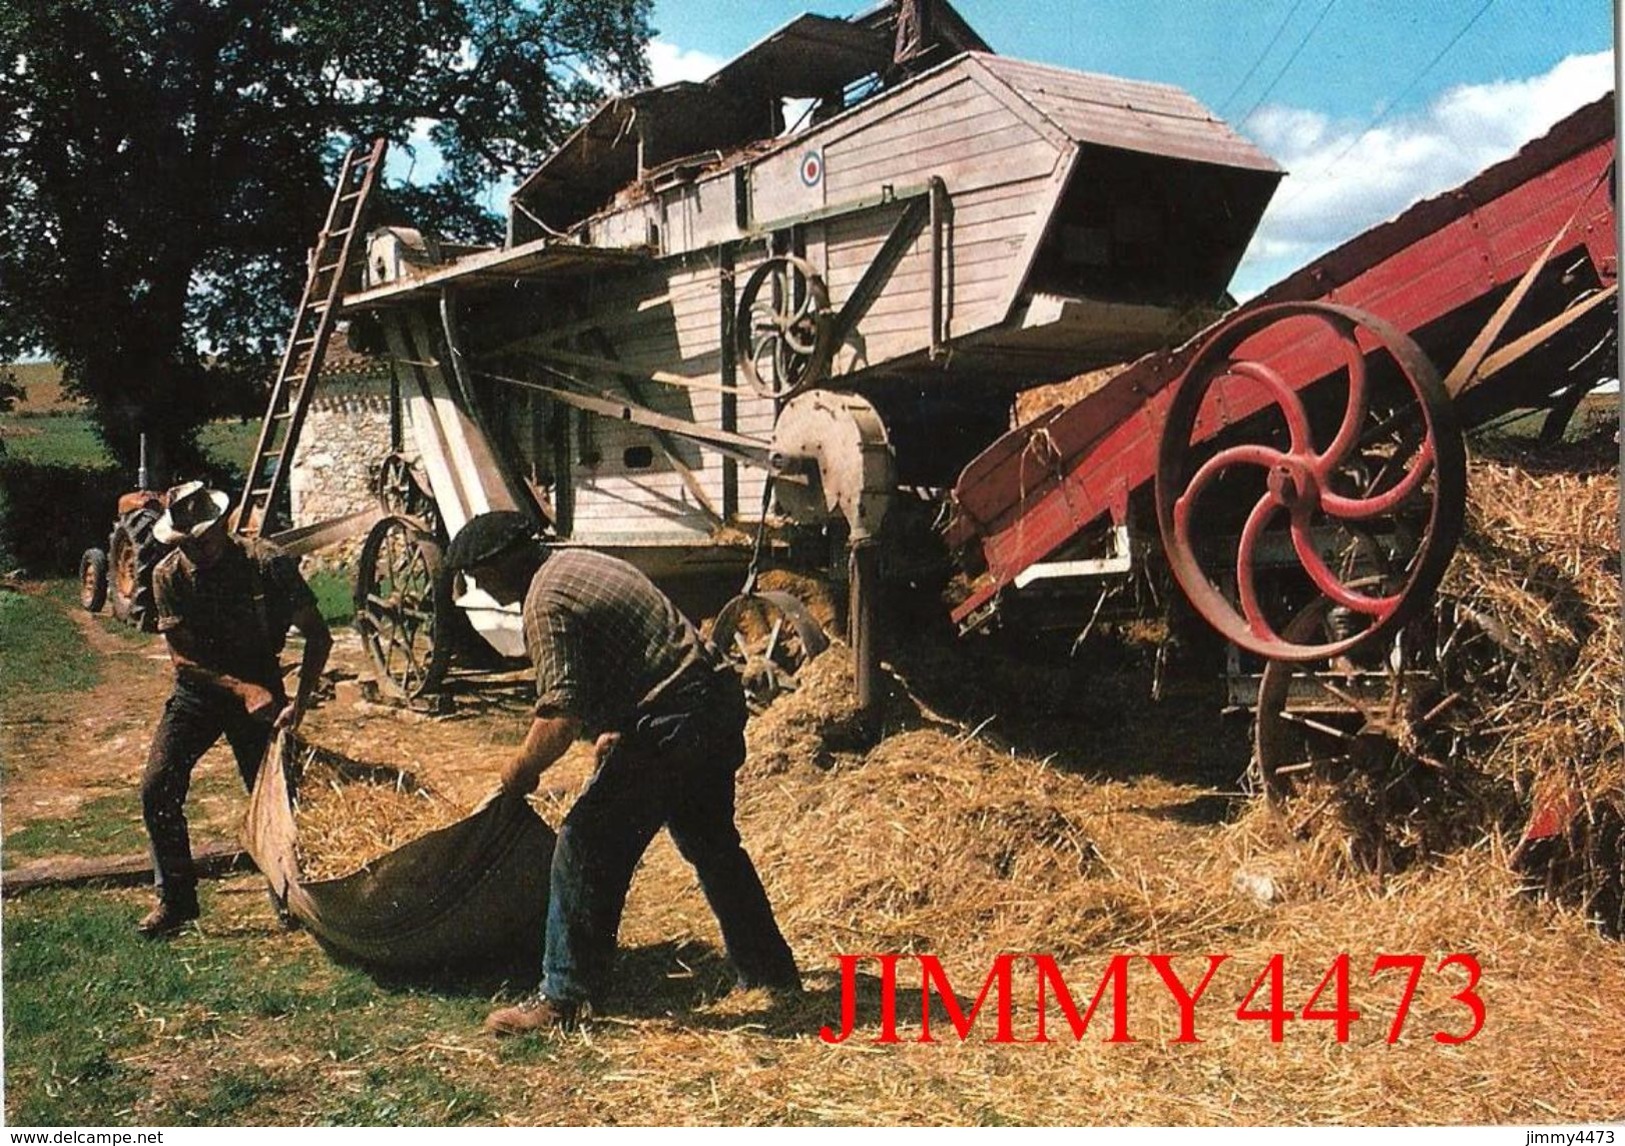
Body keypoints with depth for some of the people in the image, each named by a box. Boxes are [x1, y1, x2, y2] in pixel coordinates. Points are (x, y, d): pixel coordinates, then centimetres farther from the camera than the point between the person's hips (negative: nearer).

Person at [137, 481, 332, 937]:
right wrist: (244, 689, -28)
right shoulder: (169, 576, -11)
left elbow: (318, 636, -14)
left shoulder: (268, 563, -18)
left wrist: (300, 701, -26)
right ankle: (175, 897, 7)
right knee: (157, 789, -8)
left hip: (261, 686, -2)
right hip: (197, 690, 2)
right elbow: (183, 655, -14)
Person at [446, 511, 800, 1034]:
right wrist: (615, 731, 28)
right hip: (717, 702, 10)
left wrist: (520, 771, -4)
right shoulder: (581, 561, 17)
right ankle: (770, 972, 36)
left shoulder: (546, 602, -14)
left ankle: (563, 999, 4)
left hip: (669, 726, -10)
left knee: (587, 849, -2)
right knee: (713, 845, 24)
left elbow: (562, 716, -21)